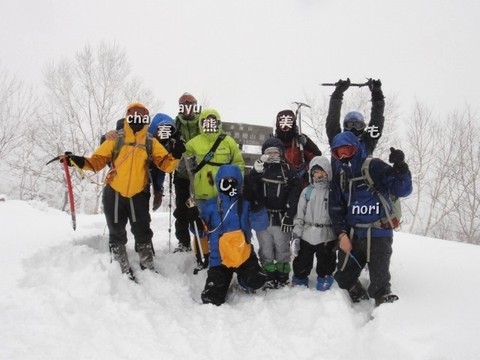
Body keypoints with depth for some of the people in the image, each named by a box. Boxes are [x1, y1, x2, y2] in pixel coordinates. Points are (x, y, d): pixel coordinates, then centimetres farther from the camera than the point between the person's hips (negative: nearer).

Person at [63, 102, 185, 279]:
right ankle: (124, 270, 25)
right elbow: (99, 160, -2)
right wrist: (82, 162, -20)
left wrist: (175, 155, -25)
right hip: (114, 193, 0)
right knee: (117, 234, 10)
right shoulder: (116, 139, 0)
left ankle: (148, 268, 24)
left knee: (142, 233, 7)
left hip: (138, 195, 0)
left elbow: (165, 165, -5)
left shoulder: (151, 142, 2)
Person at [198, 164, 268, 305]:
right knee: (211, 299, -9)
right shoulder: (210, 206, 1)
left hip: (244, 254, 0)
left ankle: (244, 279, 11)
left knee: (255, 281, -28)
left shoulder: (246, 204, -1)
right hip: (219, 258, 1)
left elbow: (260, 225, -10)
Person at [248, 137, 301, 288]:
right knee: (266, 250, 7)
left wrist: (289, 216, -10)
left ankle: (283, 277, 15)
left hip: (281, 218, -2)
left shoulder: (288, 170, 1)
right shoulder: (259, 169, 8)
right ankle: (269, 276, 15)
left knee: (282, 250, 5)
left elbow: (295, 194, -5)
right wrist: (256, 172, -22)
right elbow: (249, 189, -7)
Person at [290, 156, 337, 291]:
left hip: (327, 237, -3)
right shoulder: (307, 191, 5)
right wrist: (295, 236, 0)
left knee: (325, 267, 9)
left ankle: (324, 284, 25)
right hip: (306, 236, 3)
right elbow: (299, 216, 6)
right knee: (301, 266, 11)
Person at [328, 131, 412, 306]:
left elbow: (402, 190, -12)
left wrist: (400, 167, -28)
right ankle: (361, 300, 39)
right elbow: (336, 209, 10)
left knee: (380, 284, -12)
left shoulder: (375, 167, -5)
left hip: (378, 234, -6)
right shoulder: (340, 177, 11)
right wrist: (341, 234, -2)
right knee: (344, 278, 15)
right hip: (352, 235, 6)